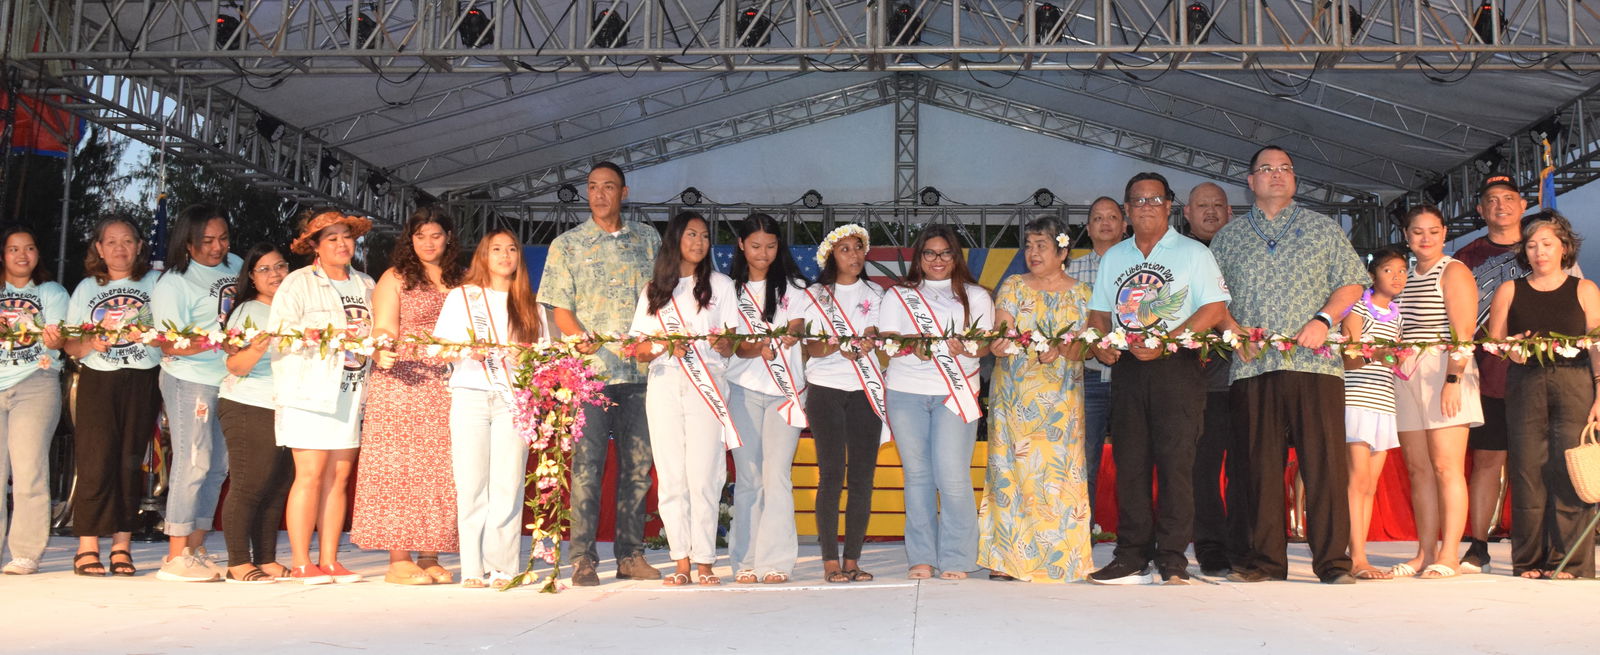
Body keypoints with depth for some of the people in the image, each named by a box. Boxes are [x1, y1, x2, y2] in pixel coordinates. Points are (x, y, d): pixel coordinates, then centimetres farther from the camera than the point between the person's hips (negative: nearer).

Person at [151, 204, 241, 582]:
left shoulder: (234, 265, 9)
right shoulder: (173, 284, -10)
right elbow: (170, 346, -15)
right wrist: (216, 342, -28)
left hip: (229, 379, 7)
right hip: (191, 380, -7)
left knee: (218, 466, 9)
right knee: (194, 463, -8)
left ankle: (195, 549, 17)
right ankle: (177, 557, -2)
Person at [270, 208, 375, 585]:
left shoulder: (366, 285, 18)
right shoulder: (298, 283, 1)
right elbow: (279, 333, -9)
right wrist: (330, 336, -16)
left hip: (352, 394, 5)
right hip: (311, 392, -5)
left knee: (339, 478, 5)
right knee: (310, 476, -6)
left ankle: (329, 561, 10)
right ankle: (301, 564, 1)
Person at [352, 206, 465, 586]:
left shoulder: (460, 281, 17)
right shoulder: (395, 278, 7)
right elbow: (384, 330, -3)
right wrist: (382, 355, -23)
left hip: (447, 388, 3)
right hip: (401, 385, -3)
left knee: (440, 472, 1)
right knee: (400, 469, -5)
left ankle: (430, 558, 7)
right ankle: (399, 560, -1)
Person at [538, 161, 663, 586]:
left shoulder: (648, 239, 13)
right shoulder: (567, 244, 8)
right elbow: (559, 309, 2)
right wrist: (584, 343, -13)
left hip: (641, 369, 2)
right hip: (591, 370, -2)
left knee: (638, 464, 5)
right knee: (587, 464, -3)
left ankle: (630, 555, 13)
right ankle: (582, 558, 4)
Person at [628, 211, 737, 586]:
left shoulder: (720, 285, 12)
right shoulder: (654, 291, 15)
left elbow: (733, 344, 5)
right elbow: (640, 352, 9)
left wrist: (723, 343, -17)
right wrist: (665, 345, -11)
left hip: (707, 386, -2)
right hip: (664, 386, 2)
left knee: (703, 476, -9)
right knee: (670, 477, -1)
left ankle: (704, 562, -3)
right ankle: (681, 563, 4)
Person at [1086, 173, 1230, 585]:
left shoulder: (1193, 253, 4)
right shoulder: (1113, 257, 19)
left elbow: (1214, 308, -6)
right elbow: (1100, 312, 20)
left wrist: (1164, 342, -16)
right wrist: (1100, 345, -2)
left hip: (1176, 367, -4)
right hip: (1126, 368, 4)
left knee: (1176, 463, -7)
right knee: (1129, 463, 3)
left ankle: (1172, 560, -3)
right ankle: (1132, 557, 8)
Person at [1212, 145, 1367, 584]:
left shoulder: (1323, 229, 15)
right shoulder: (1228, 237, 17)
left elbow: (1353, 282, 10)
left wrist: (1323, 320, -6)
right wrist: (1234, 329, -4)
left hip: (1314, 362, -1)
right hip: (1252, 365, 1)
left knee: (1324, 459, -5)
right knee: (1258, 462, 1)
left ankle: (1332, 561, 1)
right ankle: (1263, 559, 8)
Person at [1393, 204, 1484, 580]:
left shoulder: (1453, 272, -2)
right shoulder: (1405, 276, 18)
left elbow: (1463, 333, -11)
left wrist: (1452, 380, -19)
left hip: (1443, 373, -6)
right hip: (1406, 377, 6)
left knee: (1446, 467, -8)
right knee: (1418, 469, 5)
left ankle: (1449, 555, -6)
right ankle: (1425, 554, 9)